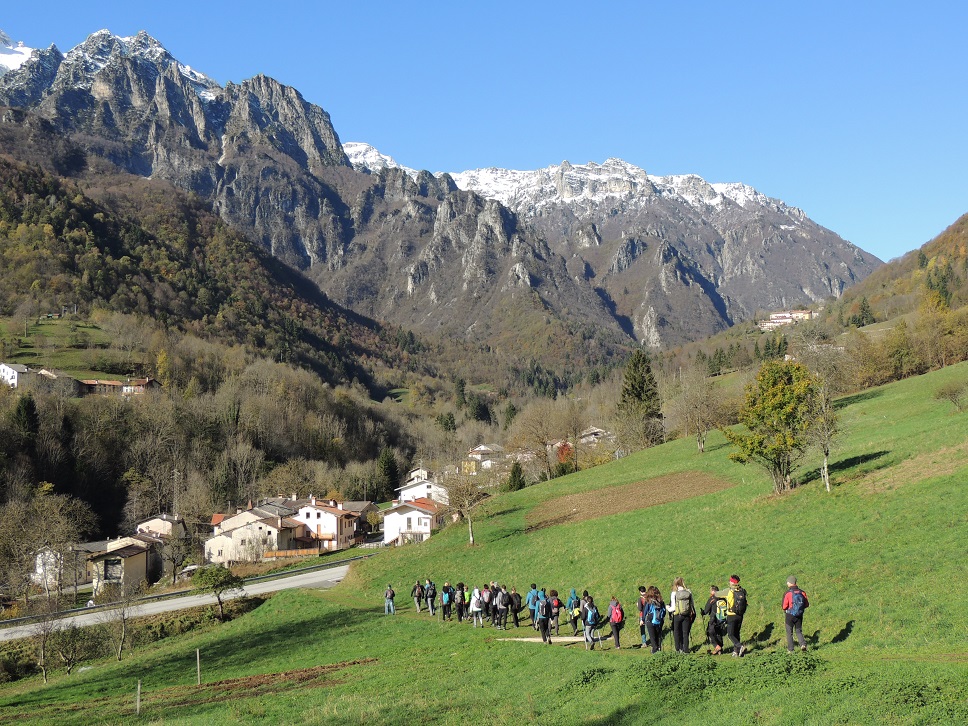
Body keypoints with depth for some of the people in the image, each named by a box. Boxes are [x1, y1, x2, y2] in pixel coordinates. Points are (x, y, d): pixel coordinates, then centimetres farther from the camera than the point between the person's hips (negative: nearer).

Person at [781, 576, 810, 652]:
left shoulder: (787, 593, -16)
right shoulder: (802, 592, -2)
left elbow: (784, 606, -17)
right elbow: (807, 604, 4)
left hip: (790, 615, -3)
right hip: (799, 615, 3)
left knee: (789, 632, 11)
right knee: (798, 631, 15)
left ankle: (790, 649, 14)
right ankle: (803, 644, -8)